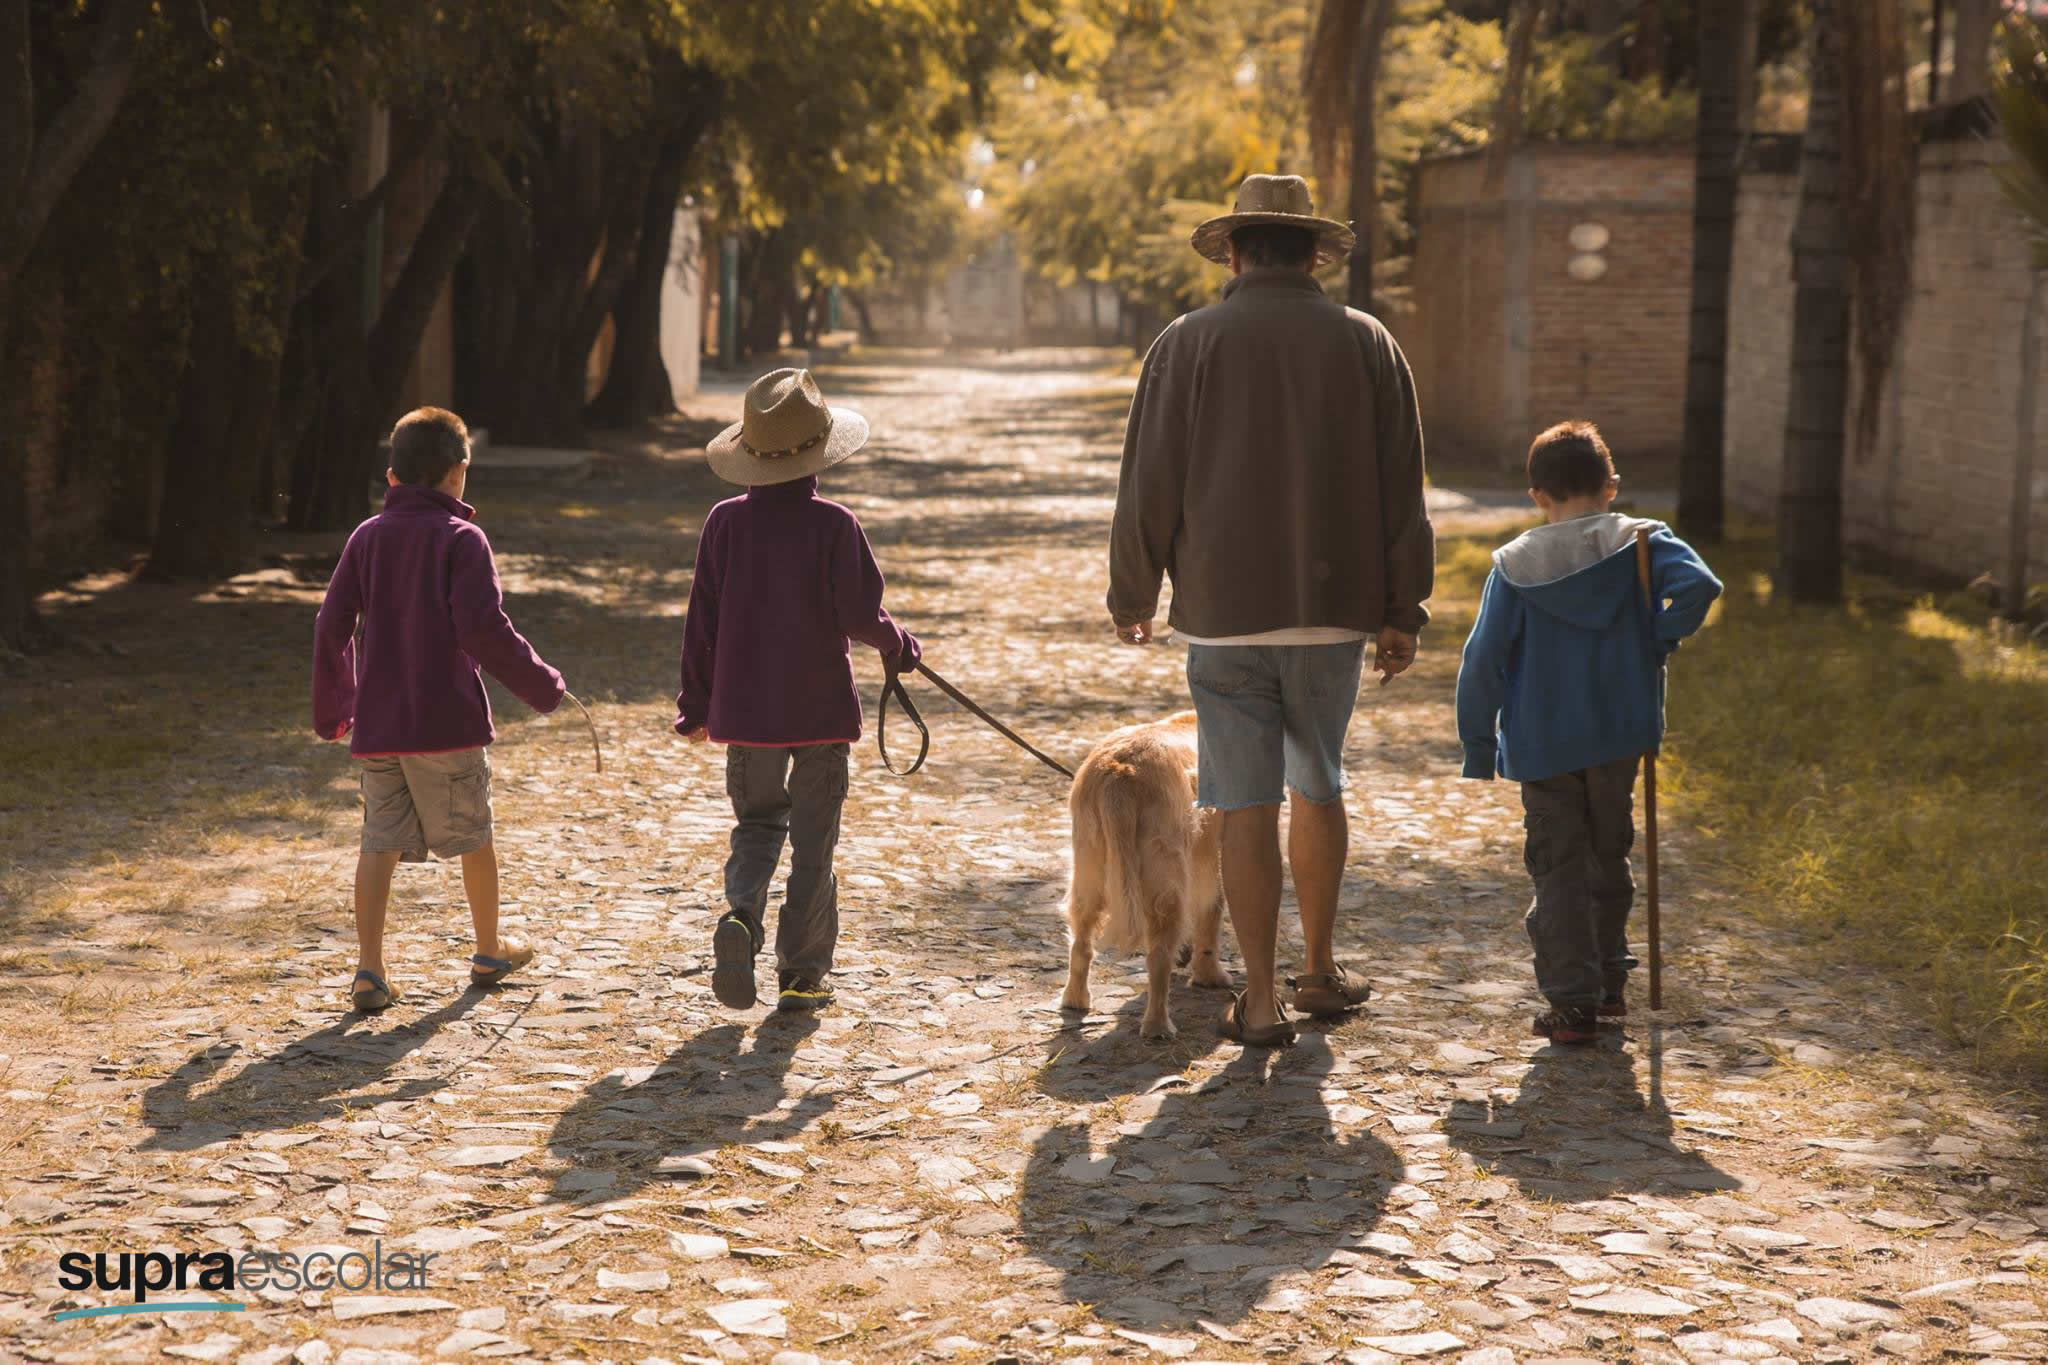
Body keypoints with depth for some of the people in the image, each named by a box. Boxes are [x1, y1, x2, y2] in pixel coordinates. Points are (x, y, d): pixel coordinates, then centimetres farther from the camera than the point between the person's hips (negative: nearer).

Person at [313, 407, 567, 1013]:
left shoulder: (366, 537, 7)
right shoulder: (461, 539, -6)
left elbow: (331, 627, 6)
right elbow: (482, 628, -16)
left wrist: (331, 709, 18)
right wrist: (542, 685, -5)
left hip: (376, 724, 4)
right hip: (447, 721, -4)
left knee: (380, 842, 5)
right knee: (473, 836, 13)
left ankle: (369, 967, -4)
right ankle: (490, 951, 28)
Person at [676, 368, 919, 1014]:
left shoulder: (725, 522, -3)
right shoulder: (834, 524, -11)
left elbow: (702, 621, 1)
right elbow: (860, 614, -13)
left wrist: (696, 704, 10)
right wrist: (898, 644, 9)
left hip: (744, 706, 2)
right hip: (820, 706, -2)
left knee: (757, 824, 17)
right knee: (813, 839, 8)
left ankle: (741, 913, -12)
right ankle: (803, 973, 10)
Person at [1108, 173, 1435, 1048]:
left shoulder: (1187, 344, -4)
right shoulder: (1367, 344, 3)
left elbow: (1149, 488, -2)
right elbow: (1401, 490, 4)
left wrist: (1131, 598, 11)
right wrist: (1401, 612, 10)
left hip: (1225, 613, -2)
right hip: (1334, 611, 2)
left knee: (1246, 803, 1)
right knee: (1318, 786, 18)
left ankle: (1261, 1002, 4)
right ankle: (1319, 971, 27)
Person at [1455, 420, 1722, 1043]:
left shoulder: (1515, 565, -3)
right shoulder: (1641, 543, -2)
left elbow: (1483, 661, -4)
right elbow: (1697, 585, -21)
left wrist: (1479, 749, 2)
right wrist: (1656, 641, -5)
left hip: (1541, 744, -2)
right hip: (1619, 735, 2)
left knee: (1558, 868, 5)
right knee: (1608, 857, 19)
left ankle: (1572, 1002, 0)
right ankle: (1608, 981, 29)